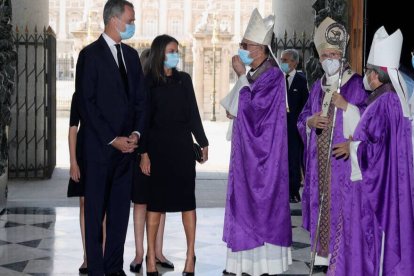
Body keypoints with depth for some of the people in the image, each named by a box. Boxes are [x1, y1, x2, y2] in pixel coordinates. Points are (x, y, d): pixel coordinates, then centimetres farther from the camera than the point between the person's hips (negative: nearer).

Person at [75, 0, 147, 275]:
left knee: (121, 209, 8)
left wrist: (135, 134, -1)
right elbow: (87, 103, -11)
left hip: (126, 145, 6)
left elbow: (140, 98, 14)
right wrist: (112, 139, -13)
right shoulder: (90, 54, -6)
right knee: (96, 210, 3)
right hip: (100, 147, -6)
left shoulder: (131, 54, 13)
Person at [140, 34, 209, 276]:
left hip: (182, 146, 3)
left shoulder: (184, 79, 8)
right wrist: (143, 152, -9)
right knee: (156, 201, 1)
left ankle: (191, 255, 8)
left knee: (187, 199, 3)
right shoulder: (148, 82, -1)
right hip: (157, 147, -2)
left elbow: (193, 113, 11)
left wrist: (203, 142, 8)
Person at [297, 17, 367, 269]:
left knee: (341, 201, -8)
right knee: (321, 202, 6)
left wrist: (345, 106, -18)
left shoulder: (356, 83, -3)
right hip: (319, 159, 6)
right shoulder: (318, 86, 15)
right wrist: (312, 121, -5)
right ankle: (324, 253, 13)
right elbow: (302, 120, 17)